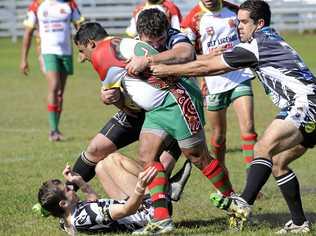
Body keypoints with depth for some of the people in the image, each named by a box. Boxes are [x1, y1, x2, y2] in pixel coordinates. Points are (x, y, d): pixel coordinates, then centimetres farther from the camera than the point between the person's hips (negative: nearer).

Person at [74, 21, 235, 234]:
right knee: (146, 156, -2)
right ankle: (162, 218, -8)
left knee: (198, 158, -2)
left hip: (177, 98, -10)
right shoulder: (120, 46, 21)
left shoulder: (102, 53, -8)